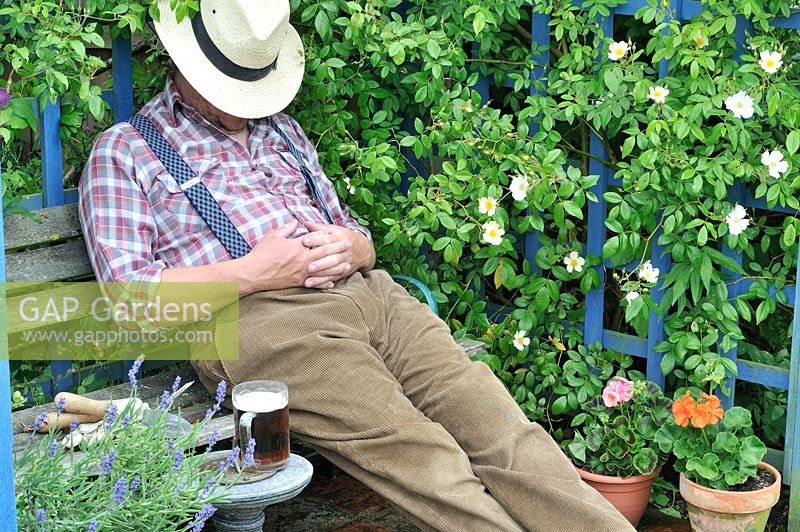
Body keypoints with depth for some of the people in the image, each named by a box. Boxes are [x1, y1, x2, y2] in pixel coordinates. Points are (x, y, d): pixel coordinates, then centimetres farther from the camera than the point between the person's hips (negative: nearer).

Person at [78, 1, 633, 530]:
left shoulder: (283, 132, 28)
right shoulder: (124, 153, 11)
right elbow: (128, 293, -1)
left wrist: (351, 248, 3)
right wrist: (253, 273, -10)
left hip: (367, 291, 6)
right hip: (257, 319, -5)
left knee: (507, 436, -15)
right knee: (430, 464, -25)